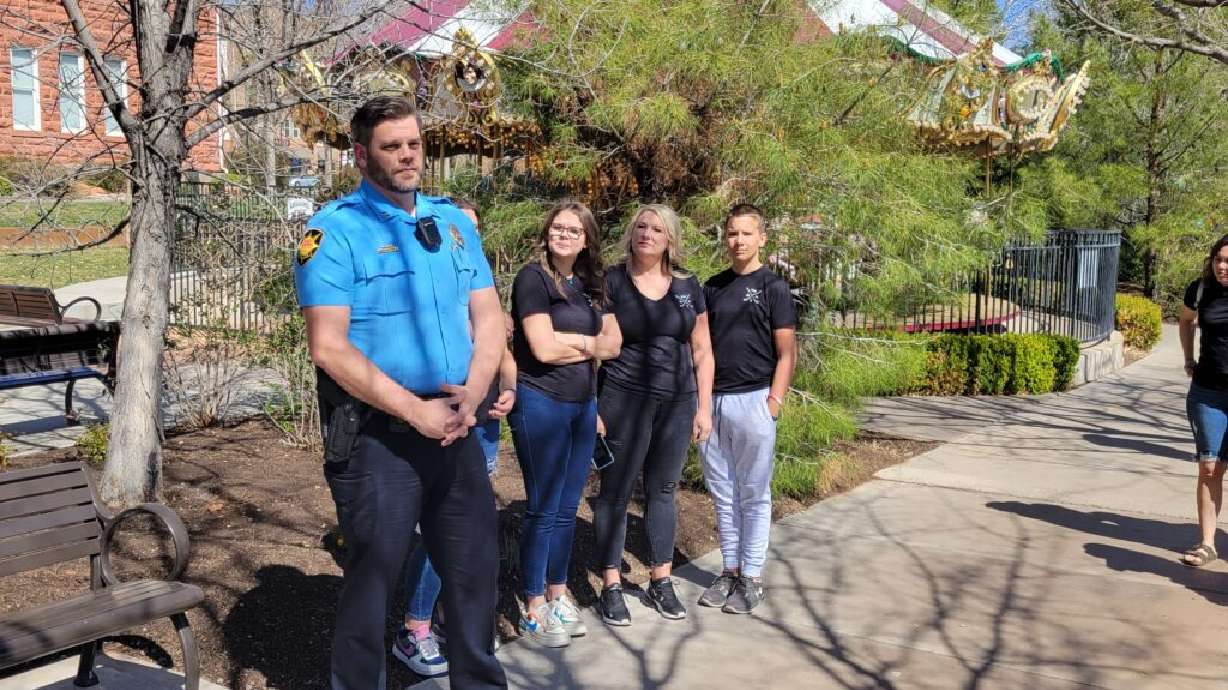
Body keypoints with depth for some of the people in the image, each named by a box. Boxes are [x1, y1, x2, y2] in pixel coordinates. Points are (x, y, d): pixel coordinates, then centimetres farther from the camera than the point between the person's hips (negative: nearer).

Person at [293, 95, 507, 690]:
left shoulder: (454, 222, 9)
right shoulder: (334, 231, -8)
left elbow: (488, 318, 9)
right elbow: (329, 349, -16)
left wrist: (471, 395, -9)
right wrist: (417, 411, -18)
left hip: (455, 430, 6)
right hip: (376, 435, -5)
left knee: (475, 568, 15)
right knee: (372, 576, 7)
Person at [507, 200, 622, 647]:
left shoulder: (591, 285, 12)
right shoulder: (533, 277, -9)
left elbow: (613, 343, 6)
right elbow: (543, 347, -18)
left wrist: (568, 345, -9)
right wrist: (590, 344, -3)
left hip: (584, 405, 6)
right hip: (542, 404, -6)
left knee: (567, 508, 14)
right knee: (543, 509, 1)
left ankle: (558, 595, 27)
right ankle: (534, 610, 12)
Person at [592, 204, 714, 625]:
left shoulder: (688, 287, 8)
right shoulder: (610, 282, -3)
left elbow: (702, 352, 11)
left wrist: (704, 407, 7)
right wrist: (591, 407, -8)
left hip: (677, 402, 4)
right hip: (624, 401, -3)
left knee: (663, 491, 13)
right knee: (616, 492, 3)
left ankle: (661, 580, 25)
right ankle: (611, 587, 13)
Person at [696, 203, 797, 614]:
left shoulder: (773, 288, -1)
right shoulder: (713, 287, 13)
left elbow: (787, 353, -4)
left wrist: (774, 400, -13)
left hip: (753, 400, -5)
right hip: (713, 401, 5)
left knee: (753, 495, 4)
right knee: (723, 494, 11)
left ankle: (752, 579, 12)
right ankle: (730, 571, 22)